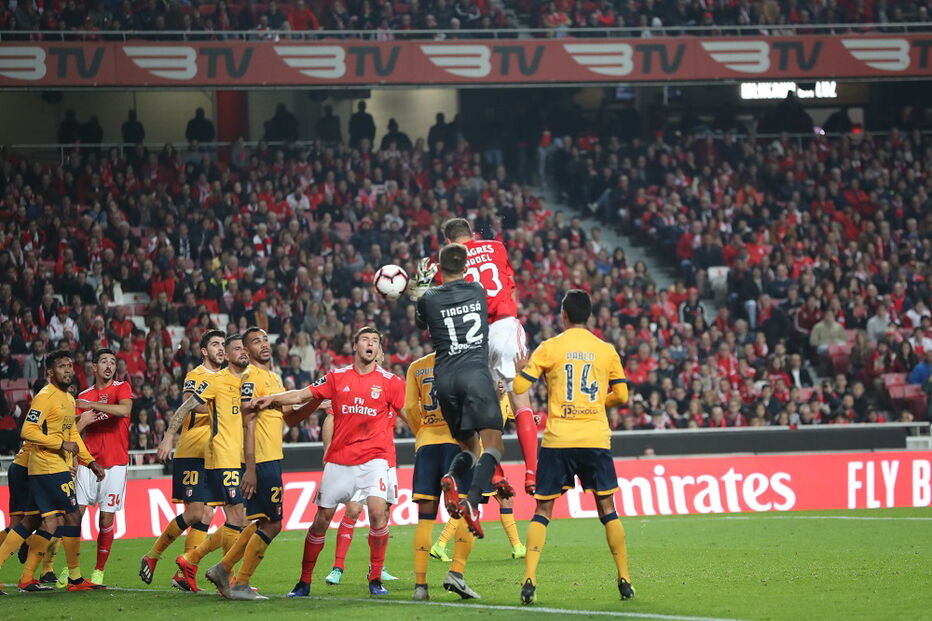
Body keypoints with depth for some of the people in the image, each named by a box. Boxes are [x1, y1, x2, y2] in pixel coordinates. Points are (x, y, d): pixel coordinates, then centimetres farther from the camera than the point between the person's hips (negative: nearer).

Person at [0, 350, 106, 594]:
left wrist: (90, 462, 22)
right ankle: (75, 578, 1)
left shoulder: (69, 398, 18)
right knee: (72, 516, -6)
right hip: (49, 467, -10)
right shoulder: (45, 397, -12)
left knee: (52, 522, 7)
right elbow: (28, 431, -19)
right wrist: (62, 444, -19)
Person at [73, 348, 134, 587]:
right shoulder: (83, 396, 10)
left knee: (106, 519, -2)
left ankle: (99, 570, 8)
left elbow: (124, 410, -20)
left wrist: (93, 406, -16)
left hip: (115, 464, -2)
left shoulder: (122, 388, 2)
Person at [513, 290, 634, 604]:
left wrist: (520, 368, 19)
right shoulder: (606, 350, 5)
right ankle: (624, 579, 9)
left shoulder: (549, 348, -1)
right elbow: (621, 395, 10)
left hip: (557, 440, -1)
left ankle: (529, 579, -6)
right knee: (607, 508, 10)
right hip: (595, 439, 1)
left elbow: (519, 386, -3)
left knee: (543, 509, 5)